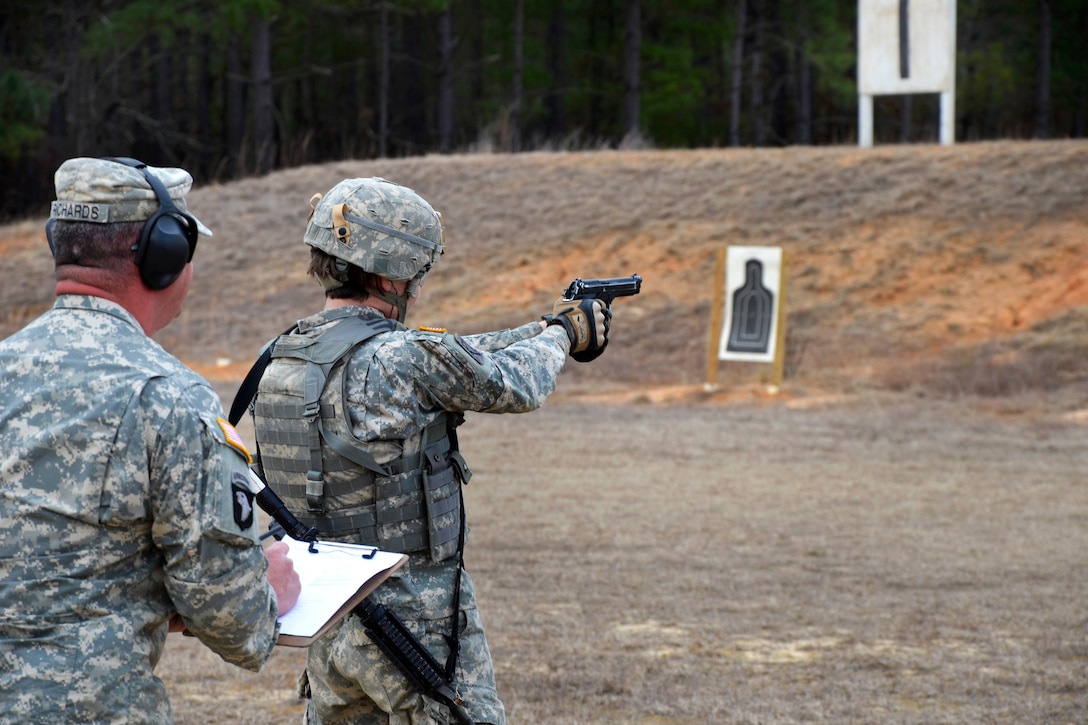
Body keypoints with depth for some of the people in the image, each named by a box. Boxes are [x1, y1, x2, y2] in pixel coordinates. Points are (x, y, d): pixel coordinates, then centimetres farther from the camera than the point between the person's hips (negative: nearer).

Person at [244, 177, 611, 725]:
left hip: (326, 618, 8)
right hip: (415, 619, -8)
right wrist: (560, 334, 18)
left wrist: (542, 329, 23)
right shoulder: (402, 359, -20)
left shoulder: (282, 357, 4)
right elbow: (514, 385, -3)